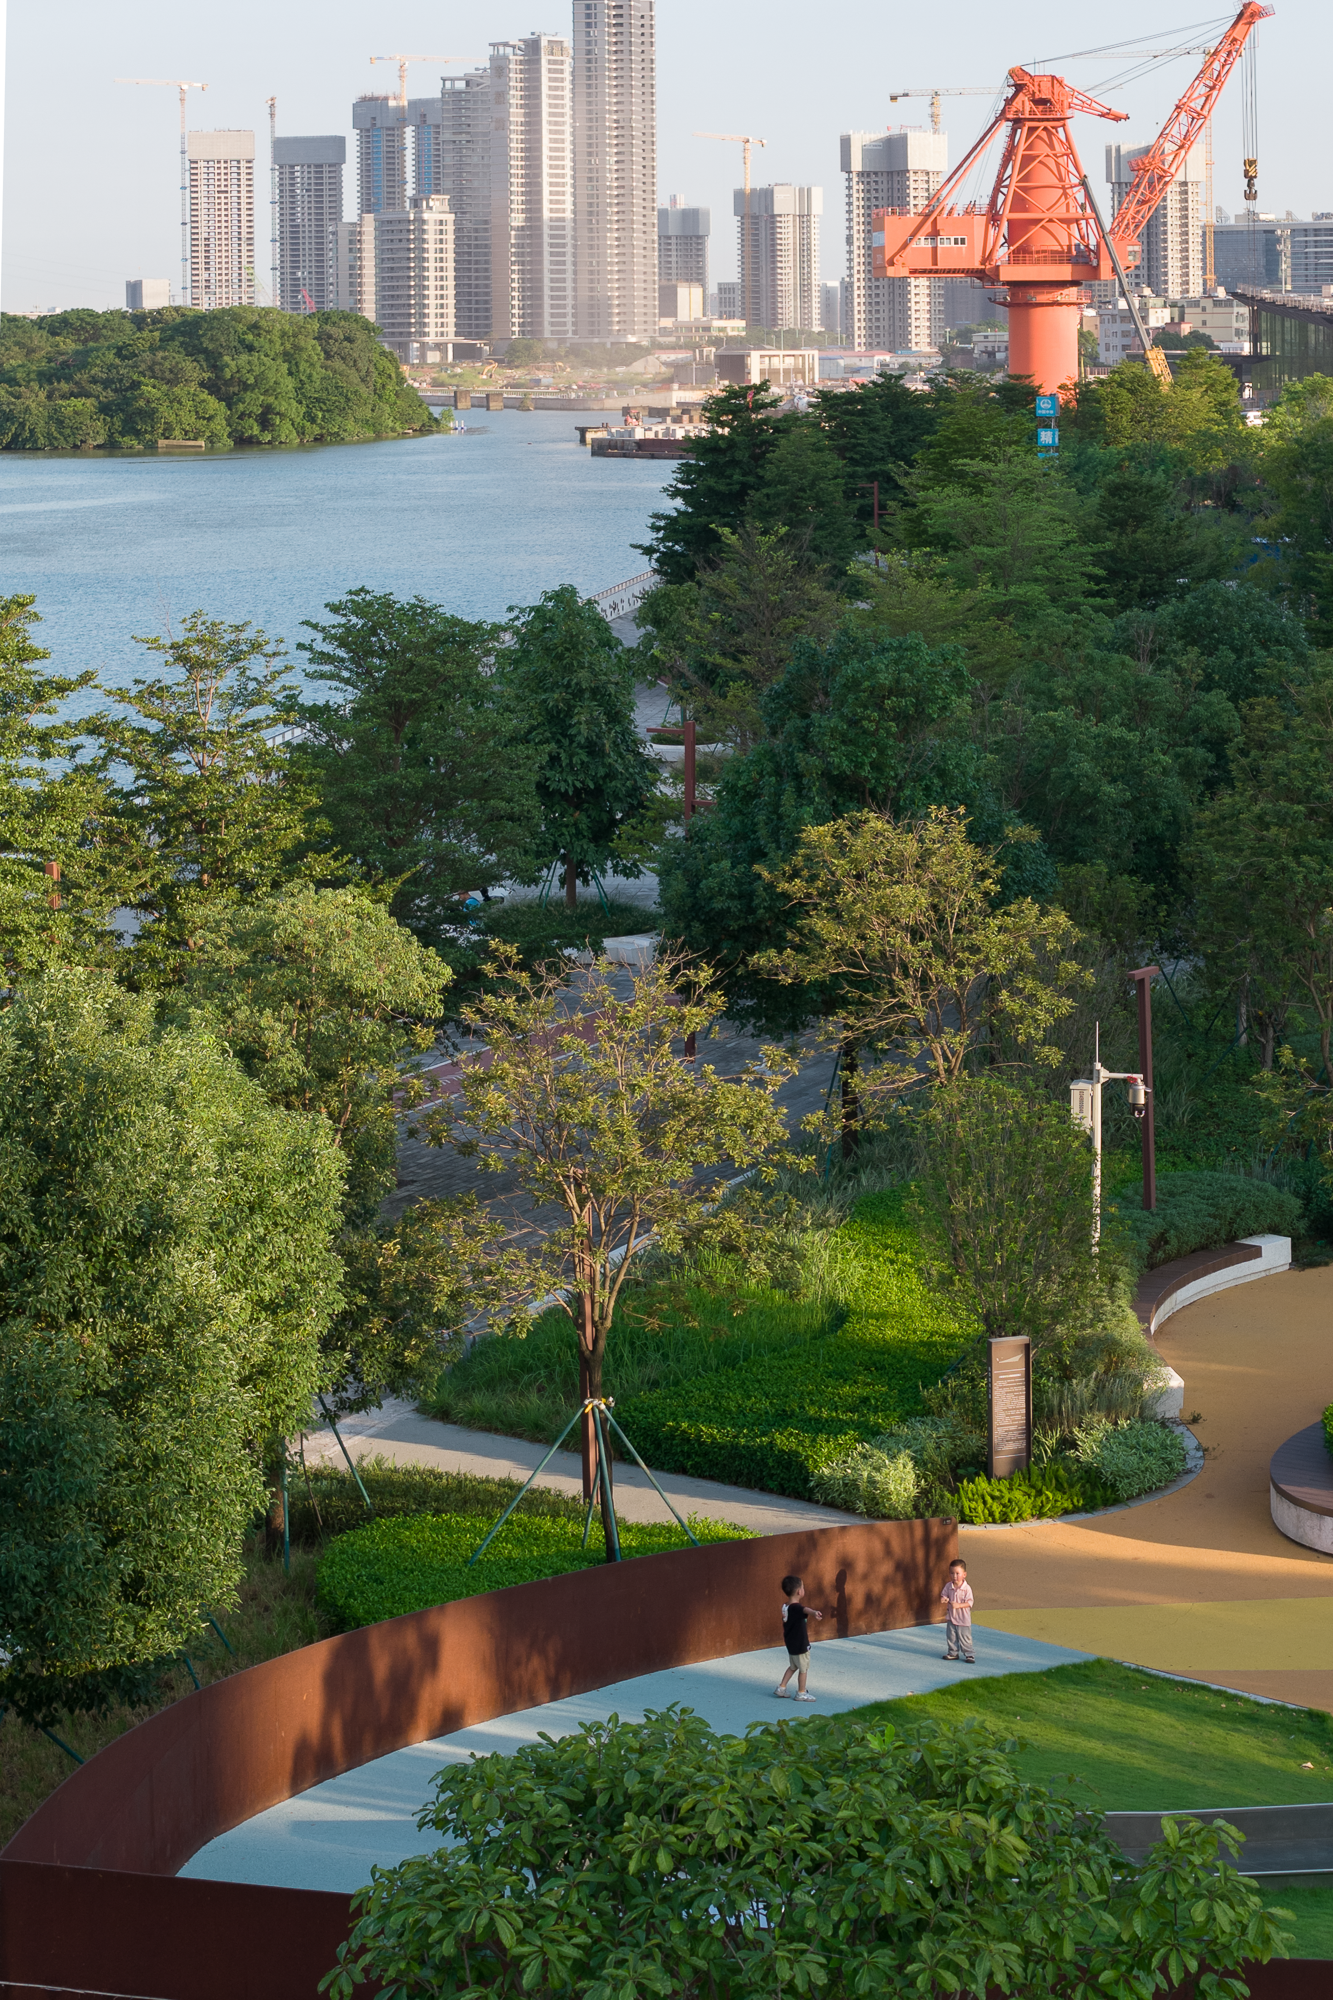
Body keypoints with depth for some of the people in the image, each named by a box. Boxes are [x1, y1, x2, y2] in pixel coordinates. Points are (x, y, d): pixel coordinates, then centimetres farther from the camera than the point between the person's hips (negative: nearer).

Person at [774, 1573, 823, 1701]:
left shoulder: (785, 1606, 0)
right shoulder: (796, 1608, -28)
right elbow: (805, 1610, -53)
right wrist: (814, 1612, -76)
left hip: (790, 1644, 8)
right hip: (800, 1645, -8)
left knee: (793, 1666, 25)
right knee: (803, 1669, 8)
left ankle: (781, 1687, 26)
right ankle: (801, 1693, 18)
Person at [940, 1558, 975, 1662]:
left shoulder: (966, 1588, -14)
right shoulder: (948, 1586, -1)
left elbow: (969, 1602, -16)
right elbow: (943, 1595, 8)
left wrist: (958, 1605, -30)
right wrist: (943, 1599, -16)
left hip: (963, 1619, -5)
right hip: (951, 1618, 5)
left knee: (965, 1637, 1)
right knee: (951, 1637, 12)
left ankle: (969, 1654, 10)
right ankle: (953, 1653, 26)